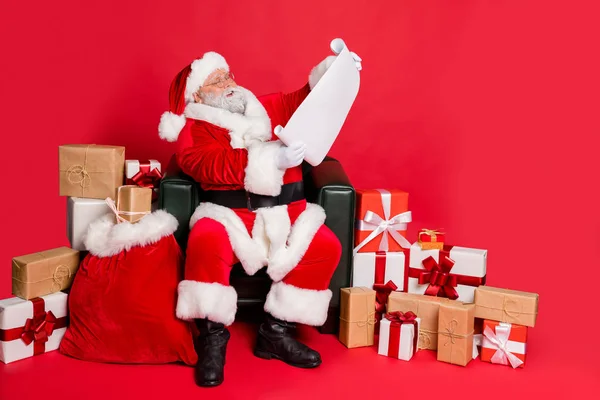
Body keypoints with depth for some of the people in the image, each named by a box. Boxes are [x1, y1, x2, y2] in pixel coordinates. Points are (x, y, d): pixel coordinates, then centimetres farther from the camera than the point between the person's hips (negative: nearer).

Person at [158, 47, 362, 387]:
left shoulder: (269, 107, 20)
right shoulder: (194, 129, 4)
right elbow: (211, 165, -15)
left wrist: (328, 72, -8)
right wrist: (273, 158, -25)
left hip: (285, 212, 4)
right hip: (230, 214, -3)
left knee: (326, 247, -19)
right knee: (207, 242, -34)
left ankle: (276, 333, -4)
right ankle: (213, 337, -12)